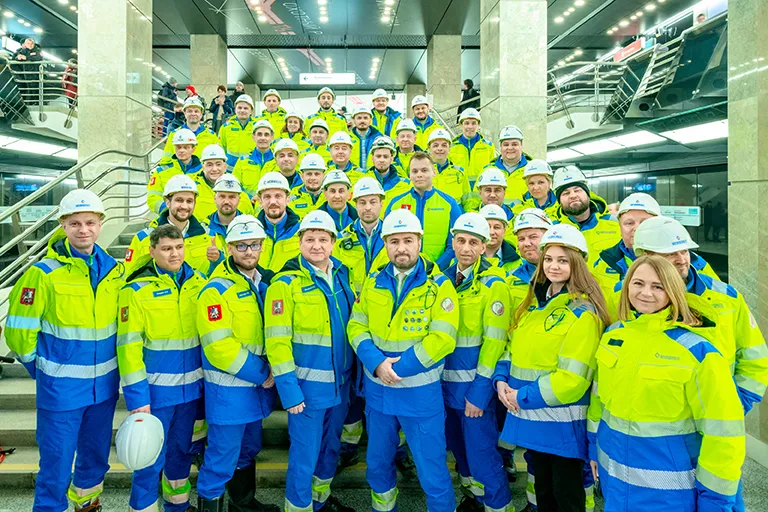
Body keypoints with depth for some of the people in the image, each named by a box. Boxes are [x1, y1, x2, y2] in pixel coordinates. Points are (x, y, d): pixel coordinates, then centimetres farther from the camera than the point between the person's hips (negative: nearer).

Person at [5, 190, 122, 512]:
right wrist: (42, 368, 1)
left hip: (104, 384, 5)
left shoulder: (114, 269, 0)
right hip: (61, 388, -5)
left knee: (97, 456, 22)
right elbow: (19, 331, -7)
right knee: (56, 465, 4)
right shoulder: (44, 273, -13)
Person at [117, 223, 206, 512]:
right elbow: (129, 346, -12)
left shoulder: (198, 283, 4)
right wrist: (136, 396, -14)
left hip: (191, 386, 5)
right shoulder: (136, 290, -9)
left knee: (181, 450, 20)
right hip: (156, 389, -4)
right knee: (151, 458, 4)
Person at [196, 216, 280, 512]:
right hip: (228, 388, -7)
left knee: (248, 449, 22)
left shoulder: (267, 281, 6)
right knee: (222, 456, 3)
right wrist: (261, 373, -17)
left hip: (258, 384, 7)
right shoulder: (217, 289, -15)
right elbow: (219, 346, -21)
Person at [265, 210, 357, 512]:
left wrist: (354, 372, 10)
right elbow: (277, 341, -15)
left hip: (340, 382, 6)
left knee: (331, 446, 22)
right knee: (305, 454, 5)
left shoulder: (341, 275, 4)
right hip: (308, 385, -6)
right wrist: (289, 390, -17)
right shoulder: (286, 283, -13)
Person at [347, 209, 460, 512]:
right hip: (377, 390, 4)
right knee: (377, 464, 22)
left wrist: (397, 367, -21)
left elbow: (442, 339, -17)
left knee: (432, 472, 6)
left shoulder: (439, 285, -9)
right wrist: (378, 364, -17)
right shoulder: (373, 282, 3)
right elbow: (356, 327, 0)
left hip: (421, 392, -4)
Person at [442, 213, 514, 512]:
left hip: (474, 385, -6)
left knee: (481, 454, 0)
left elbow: (494, 340, -15)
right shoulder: (444, 279, 4)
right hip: (445, 381, 6)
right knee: (458, 447, 20)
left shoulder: (493, 283, -13)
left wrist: (479, 390, -17)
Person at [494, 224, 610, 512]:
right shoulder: (533, 302, 7)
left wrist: (524, 396, -18)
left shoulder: (582, 312, -15)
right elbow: (515, 348, 13)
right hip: (530, 416, 7)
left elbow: (572, 377, -21)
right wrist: (501, 380, -4)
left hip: (562, 420, -6)